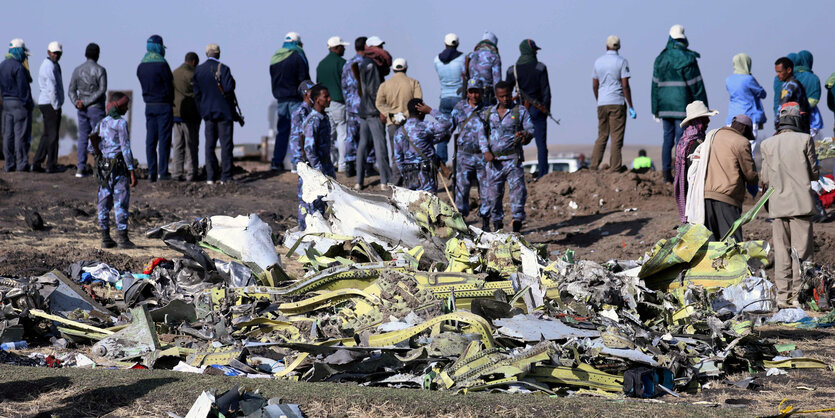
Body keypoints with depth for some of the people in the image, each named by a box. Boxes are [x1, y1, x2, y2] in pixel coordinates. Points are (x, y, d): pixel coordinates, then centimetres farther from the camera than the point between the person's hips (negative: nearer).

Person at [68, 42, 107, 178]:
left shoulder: (77, 70, 6)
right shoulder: (100, 70, -8)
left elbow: (71, 90, 2)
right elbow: (102, 90, -16)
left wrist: (77, 103, -10)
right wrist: (86, 102, -15)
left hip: (82, 110, 4)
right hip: (96, 108, -4)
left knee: (82, 137, 8)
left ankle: (81, 168, 3)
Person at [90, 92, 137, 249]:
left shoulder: (101, 123, 10)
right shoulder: (120, 123, -10)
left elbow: (91, 148, 11)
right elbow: (125, 148, -13)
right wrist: (132, 171, -12)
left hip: (103, 167, 6)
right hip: (119, 167, -6)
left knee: (104, 202, 8)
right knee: (121, 202, -4)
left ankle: (105, 238, 10)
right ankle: (122, 238, -4)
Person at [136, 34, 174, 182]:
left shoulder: (141, 66, 8)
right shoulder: (161, 64, -14)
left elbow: (144, 85, 11)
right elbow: (169, 86, -10)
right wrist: (170, 101, 6)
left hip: (149, 106, 6)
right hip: (164, 105, -6)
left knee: (150, 140, 6)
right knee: (164, 139, -3)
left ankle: (152, 172, 4)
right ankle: (163, 172, -6)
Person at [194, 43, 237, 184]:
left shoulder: (198, 70, 2)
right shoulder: (223, 69, -13)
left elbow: (196, 93, 4)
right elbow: (228, 89, -21)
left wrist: (202, 109, 13)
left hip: (208, 112, 4)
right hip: (224, 110, -4)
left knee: (210, 145, 9)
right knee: (226, 144, 0)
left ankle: (210, 177, 6)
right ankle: (225, 177, -2)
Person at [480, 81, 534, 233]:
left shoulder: (520, 111, 6)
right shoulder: (488, 113, 13)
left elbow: (530, 129, 1)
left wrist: (525, 135, -23)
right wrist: (485, 151, -5)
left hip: (513, 159, -3)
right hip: (494, 160, 3)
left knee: (517, 187, -13)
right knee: (493, 191, 4)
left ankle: (517, 221, -11)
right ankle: (497, 223, 15)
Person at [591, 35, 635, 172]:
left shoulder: (598, 62, 8)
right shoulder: (621, 62, -5)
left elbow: (594, 86, 12)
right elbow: (625, 86, -10)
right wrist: (630, 106, -7)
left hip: (602, 104, 4)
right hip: (617, 103, -4)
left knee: (602, 136, 11)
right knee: (617, 137, -3)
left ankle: (594, 166, 5)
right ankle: (615, 168, -7)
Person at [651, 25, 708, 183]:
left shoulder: (660, 59, 8)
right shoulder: (687, 59, -9)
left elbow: (655, 85, 11)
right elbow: (696, 85, -8)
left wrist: (656, 109, 15)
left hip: (665, 105, 5)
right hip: (682, 104, -5)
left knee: (668, 138, 10)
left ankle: (667, 174, 9)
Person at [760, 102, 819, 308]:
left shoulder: (767, 144, 2)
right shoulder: (804, 140, -6)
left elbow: (765, 179, 6)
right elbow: (814, 173, -1)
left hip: (778, 204, 3)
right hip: (801, 203, -3)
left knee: (781, 251, 9)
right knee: (801, 250, 1)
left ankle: (782, 295, 8)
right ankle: (798, 295, -2)